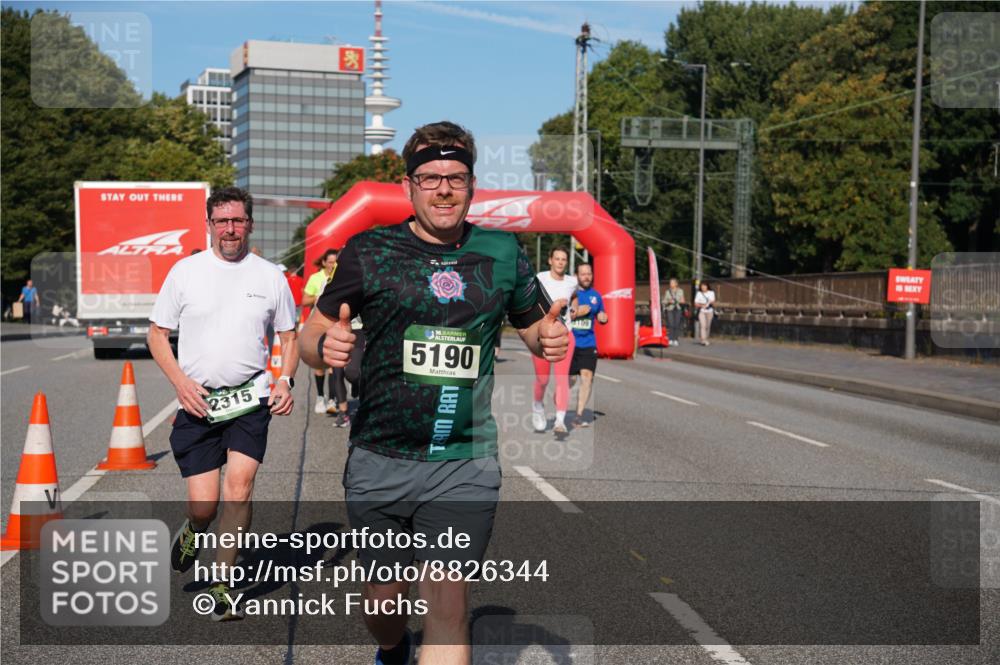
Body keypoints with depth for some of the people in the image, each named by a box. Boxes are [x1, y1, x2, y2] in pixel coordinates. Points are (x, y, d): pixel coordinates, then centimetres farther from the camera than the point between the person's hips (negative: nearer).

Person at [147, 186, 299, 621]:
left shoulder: (270, 276, 6)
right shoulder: (185, 271, 2)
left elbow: (288, 335, 15)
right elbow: (157, 333, 7)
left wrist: (285, 380, -2)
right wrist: (181, 382, -8)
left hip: (251, 398, 0)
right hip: (198, 402, 0)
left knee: (239, 484, -16)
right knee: (204, 505, -2)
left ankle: (222, 583, -1)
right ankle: (192, 532, 36)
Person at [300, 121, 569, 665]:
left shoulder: (502, 253, 4)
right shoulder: (369, 251, -1)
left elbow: (534, 325, 17)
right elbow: (312, 331, 3)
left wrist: (551, 338, -7)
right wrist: (325, 346, -21)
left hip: (465, 464, 0)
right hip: (379, 463, 0)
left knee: (447, 603, -10)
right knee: (385, 596, 15)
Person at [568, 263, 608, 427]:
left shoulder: (595, 295, 9)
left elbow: (601, 316, 23)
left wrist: (603, 318, -1)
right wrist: (576, 313, -17)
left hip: (588, 343, 3)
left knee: (587, 377, -10)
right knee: (569, 380, 5)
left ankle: (579, 415, -2)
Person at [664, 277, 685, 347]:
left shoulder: (680, 291, 9)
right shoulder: (668, 292, 7)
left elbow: (682, 300, 17)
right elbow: (664, 301, 7)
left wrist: (682, 301, -4)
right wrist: (669, 301, -11)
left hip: (678, 309, 1)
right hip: (670, 309, -1)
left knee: (677, 325, -5)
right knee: (670, 325, -9)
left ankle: (675, 340, 1)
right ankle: (670, 340, -6)